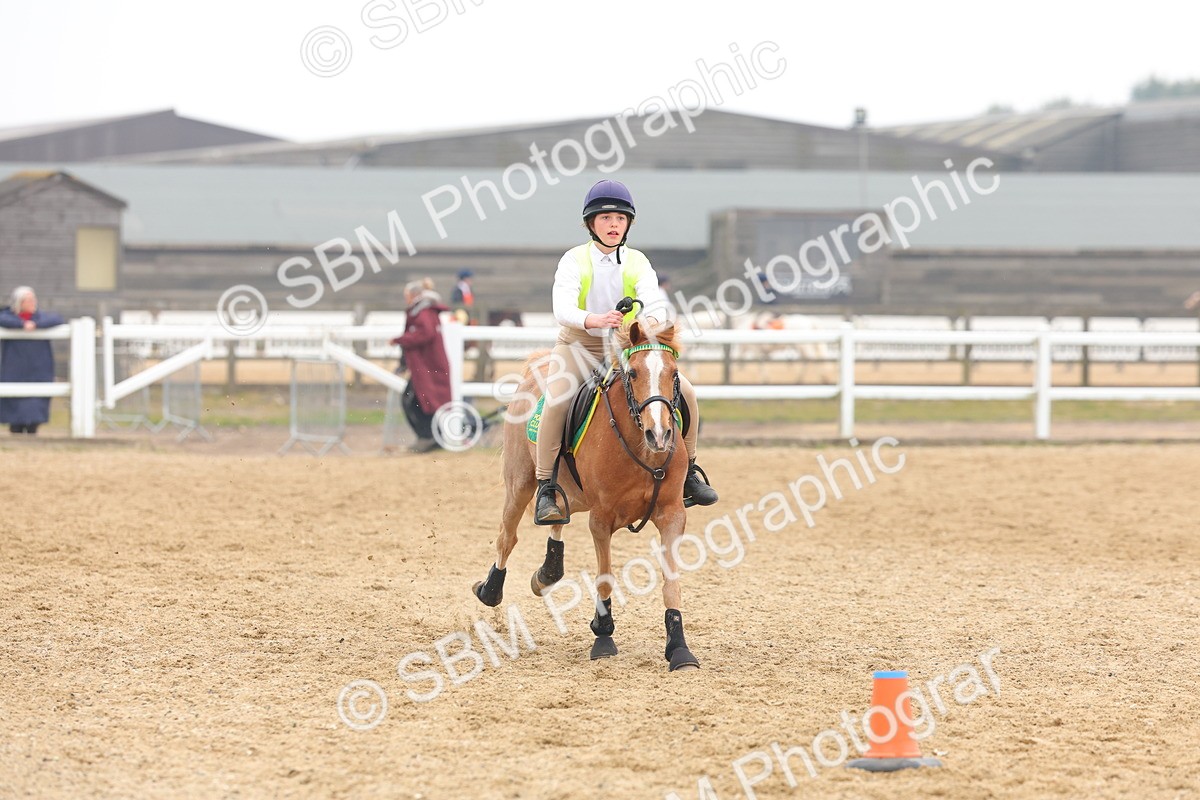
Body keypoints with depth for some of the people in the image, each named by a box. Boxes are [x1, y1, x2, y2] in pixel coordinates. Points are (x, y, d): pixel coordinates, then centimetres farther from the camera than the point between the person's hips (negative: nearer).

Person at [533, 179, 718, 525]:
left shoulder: (637, 263, -1)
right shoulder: (575, 260, -9)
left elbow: (653, 302, -17)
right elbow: (562, 309, -25)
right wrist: (595, 320, -45)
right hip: (579, 346, -3)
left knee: (685, 391, -10)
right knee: (556, 401, -32)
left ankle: (687, 471, 9)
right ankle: (546, 487, -23)